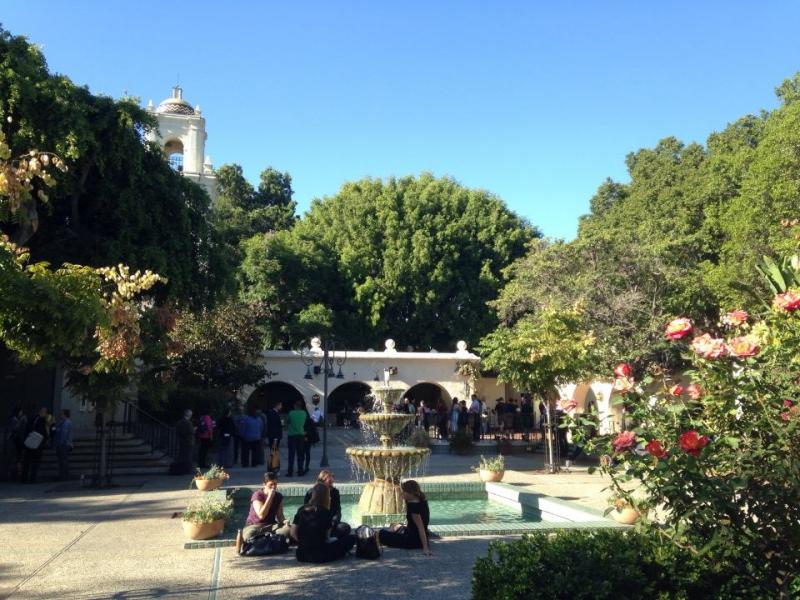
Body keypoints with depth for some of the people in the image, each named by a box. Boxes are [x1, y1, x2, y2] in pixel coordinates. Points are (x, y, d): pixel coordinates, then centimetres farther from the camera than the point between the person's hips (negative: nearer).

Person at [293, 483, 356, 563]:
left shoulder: (301, 510, 3)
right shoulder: (326, 513, -8)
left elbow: (293, 533, 3)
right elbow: (327, 537, -2)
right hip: (320, 556, -6)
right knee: (351, 538, 1)